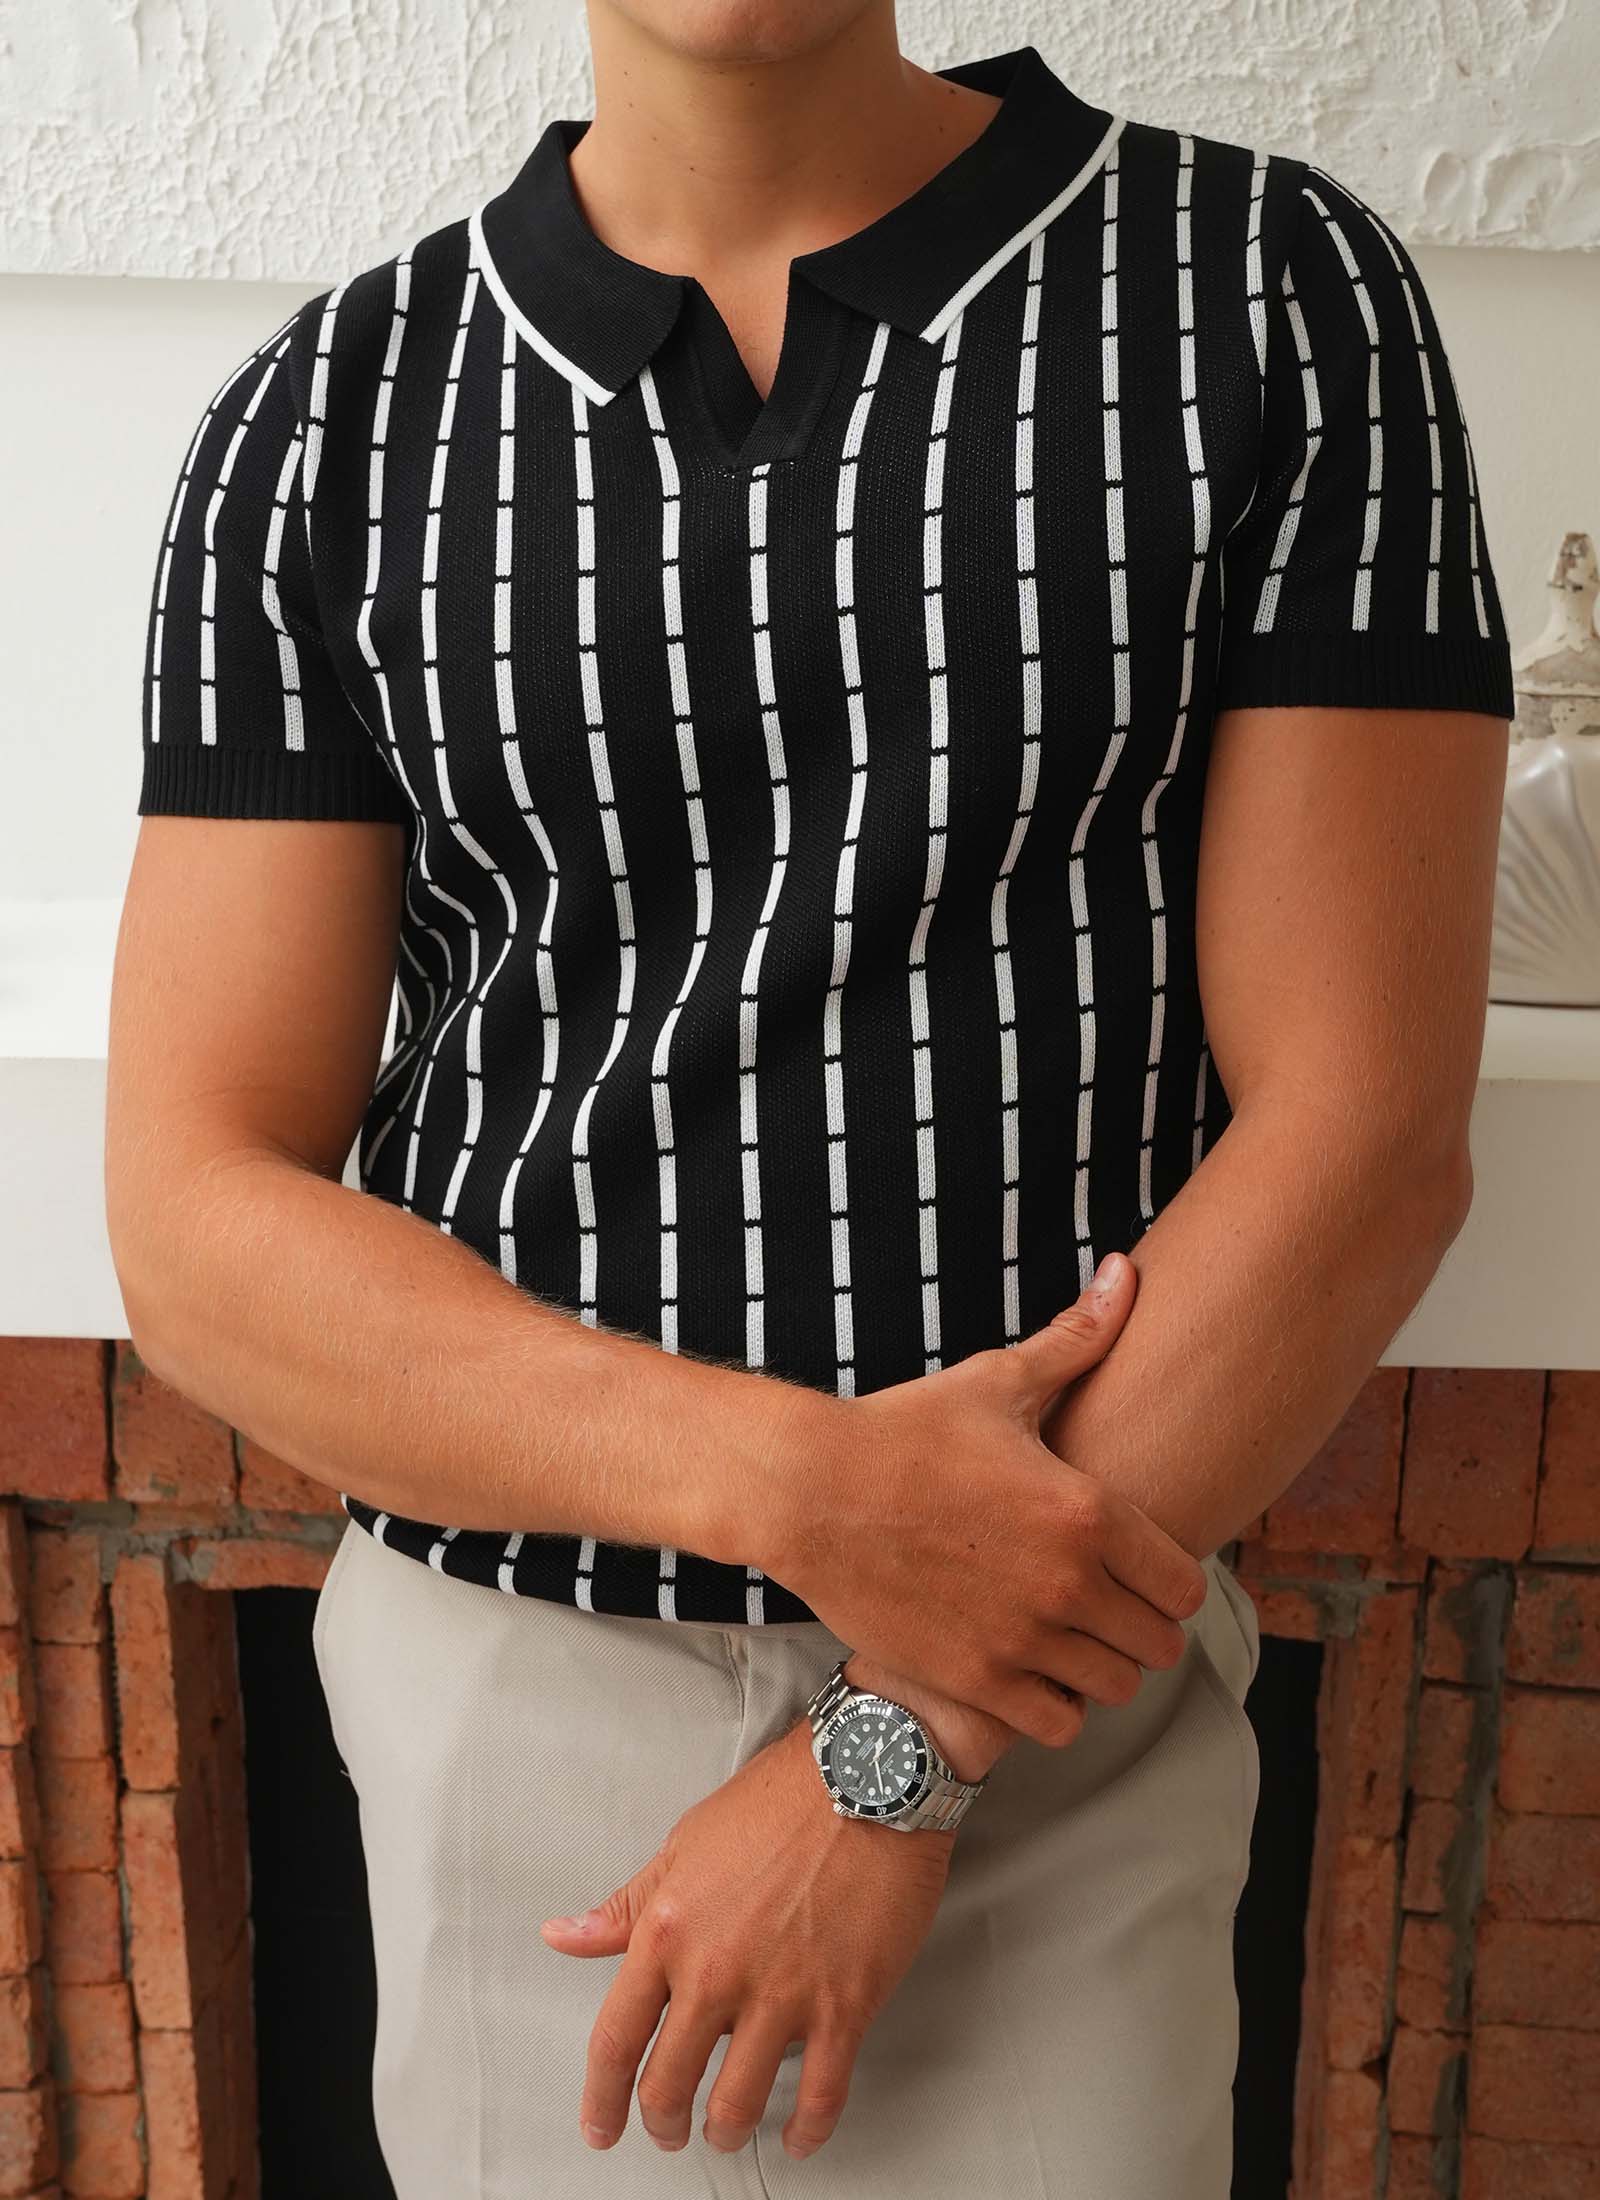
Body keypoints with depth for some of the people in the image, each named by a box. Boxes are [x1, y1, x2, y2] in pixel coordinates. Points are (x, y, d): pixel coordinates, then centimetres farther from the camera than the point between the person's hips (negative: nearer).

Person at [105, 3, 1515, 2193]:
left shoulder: (1281, 291, -7)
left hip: (1052, 1724, -1)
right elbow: (199, 1233, -7)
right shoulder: (322, 426, -2)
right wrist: (817, 1490, -21)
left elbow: (1370, 1135, -12)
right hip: (506, 1695, 2)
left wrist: (896, 1756, -14)